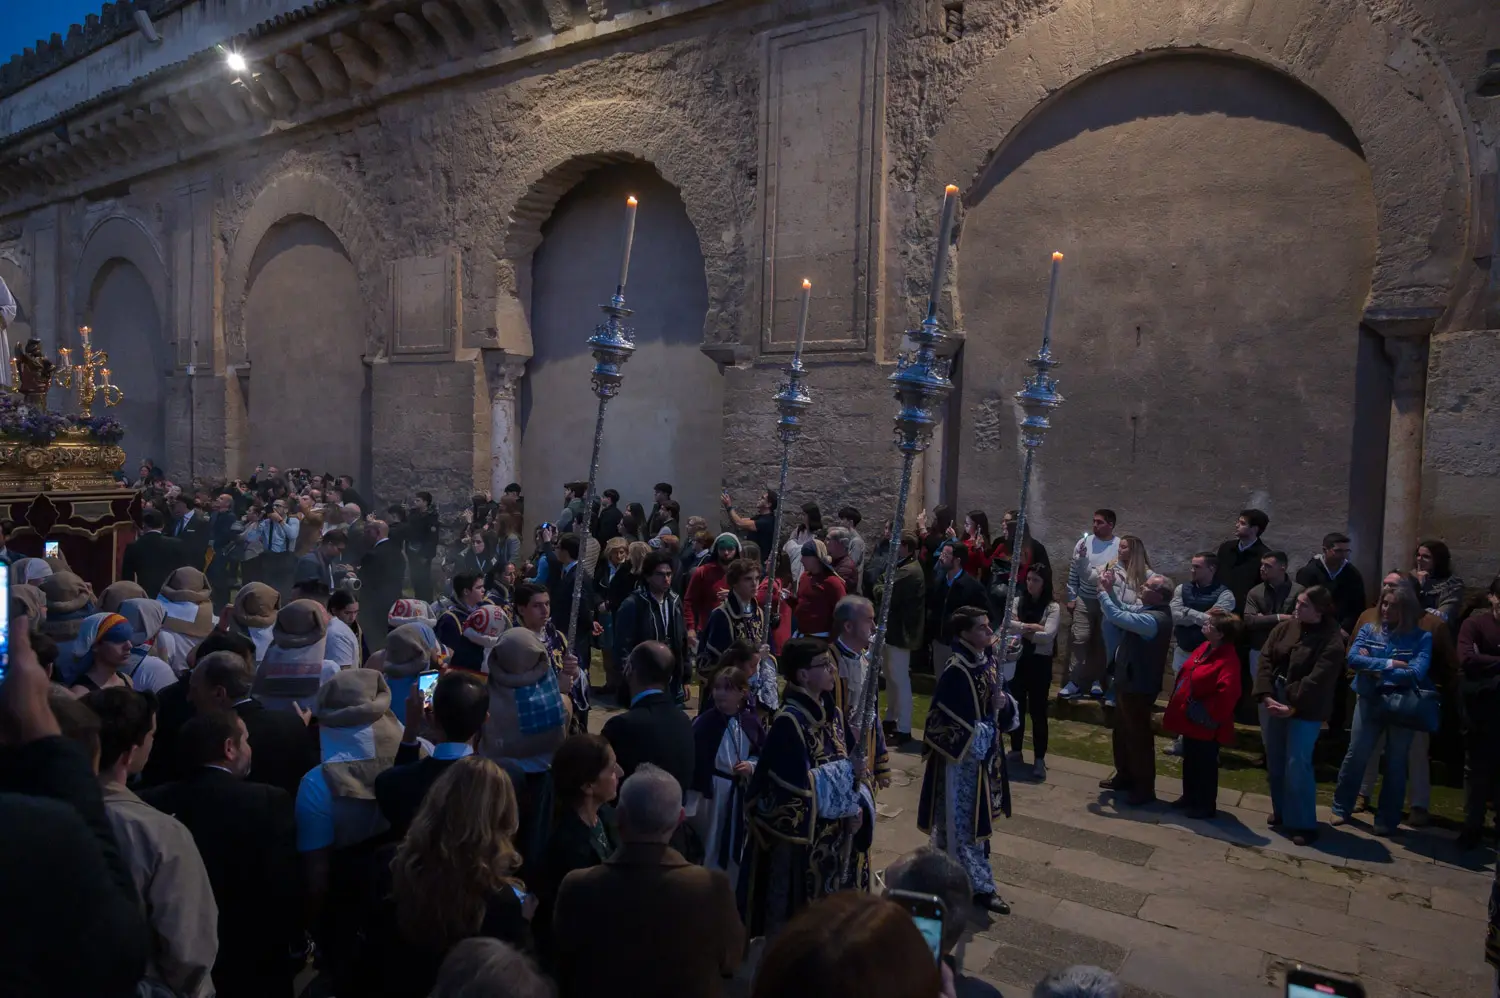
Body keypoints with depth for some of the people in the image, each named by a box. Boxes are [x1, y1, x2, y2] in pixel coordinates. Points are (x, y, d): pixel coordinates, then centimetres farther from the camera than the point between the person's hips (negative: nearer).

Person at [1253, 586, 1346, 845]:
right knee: (1275, 762, 14)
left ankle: (1303, 824, 9)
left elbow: (1317, 680, -18)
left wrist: (1293, 707, -19)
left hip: (1305, 710, -5)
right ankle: (1281, 812, 31)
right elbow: (1265, 660, -3)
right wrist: (1266, 696, -14)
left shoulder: (1332, 641, -14)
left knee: (1297, 766, -5)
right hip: (1273, 703, 5)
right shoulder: (1284, 628, 1)